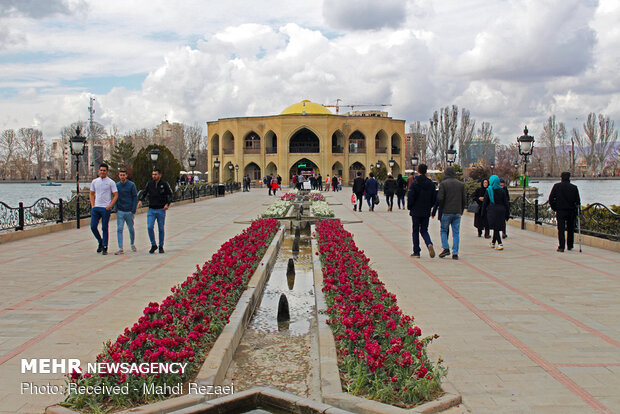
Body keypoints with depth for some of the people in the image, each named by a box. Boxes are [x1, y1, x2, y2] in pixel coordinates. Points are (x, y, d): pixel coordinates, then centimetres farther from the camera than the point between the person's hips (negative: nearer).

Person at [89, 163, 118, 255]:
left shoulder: (111, 182, -2)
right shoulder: (94, 181, 11)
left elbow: (116, 195, -2)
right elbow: (91, 194, 18)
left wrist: (110, 206, -12)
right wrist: (92, 205, 5)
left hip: (105, 208, -4)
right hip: (95, 208, 4)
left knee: (104, 228, 0)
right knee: (93, 226, 0)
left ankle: (105, 248, 7)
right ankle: (100, 241, 23)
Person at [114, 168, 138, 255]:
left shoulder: (131, 185, -4)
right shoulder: (117, 185, 5)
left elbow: (135, 198, -3)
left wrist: (133, 210, -10)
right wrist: (116, 209, 0)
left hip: (129, 211, -2)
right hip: (120, 212, 2)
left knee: (131, 229, 10)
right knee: (119, 229, -7)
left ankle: (132, 244, 33)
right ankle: (120, 248, -7)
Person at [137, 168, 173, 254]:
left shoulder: (164, 184, -3)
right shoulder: (149, 184, 4)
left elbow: (170, 194, 1)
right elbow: (144, 193, 14)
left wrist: (167, 204, -12)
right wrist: (140, 200, -3)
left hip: (161, 210, -2)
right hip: (151, 209, 2)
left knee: (161, 229, 5)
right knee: (149, 227, -10)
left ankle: (161, 246, 20)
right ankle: (153, 245, 7)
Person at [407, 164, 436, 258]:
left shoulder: (414, 183, -11)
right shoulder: (431, 183, 3)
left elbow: (410, 197, -14)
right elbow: (434, 198, 5)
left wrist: (409, 207, 1)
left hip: (416, 211, -4)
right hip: (426, 212, 4)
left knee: (415, 231, 7)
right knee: (424, 231, 14)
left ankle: (416, 252, 8)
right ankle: (429, 244, -14)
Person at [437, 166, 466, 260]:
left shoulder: (443, 183, -5)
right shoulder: (461, 184, 6)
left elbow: (440, 198, -10)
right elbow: (464, 199, 7)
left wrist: (441, 208, 6)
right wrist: (461, 211, 16)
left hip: (446, 212, -3)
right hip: (457, 212, 3)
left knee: (444, 230, 12)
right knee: (456, 233, 5)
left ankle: (446, 248, -1)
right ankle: (455, 253, 2)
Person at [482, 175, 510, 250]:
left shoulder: (488, 191, -7)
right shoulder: (502, 191, -1)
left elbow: (485, 202, -3)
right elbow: (506, 203, 1)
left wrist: (484, 211, 10)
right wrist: (507, 213, 8)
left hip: (492, 211, -3)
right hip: (501, 211, 3)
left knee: (495, 228, -2)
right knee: (497, 228, 16)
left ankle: (500, 244, -15)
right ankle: (493, 243, 30)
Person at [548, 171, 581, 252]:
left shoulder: (556, 186, -1)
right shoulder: (574, 187, -1)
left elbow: (551, 198, 0)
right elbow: (578, 201, 0)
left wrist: (554, 208, 10)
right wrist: (577, 210, 12)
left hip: (560, 210, -1)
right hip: (571, 211, 1)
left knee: (561, 229, -1)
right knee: (570, 229, 14)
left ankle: (561, 246, -11)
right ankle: (570, 246, 22)